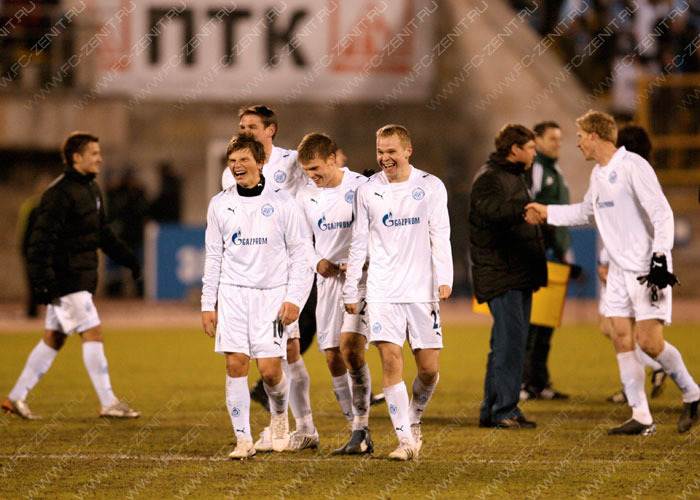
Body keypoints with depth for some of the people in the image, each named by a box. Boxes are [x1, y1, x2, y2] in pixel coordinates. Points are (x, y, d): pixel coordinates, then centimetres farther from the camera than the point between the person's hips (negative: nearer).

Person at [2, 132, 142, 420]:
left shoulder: (91, 190, 15)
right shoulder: (60, 193, -15)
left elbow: (103, 233, 26)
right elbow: (41, 239, -19)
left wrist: (126, 257, 17)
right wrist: (41, 281, -24)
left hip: (82, 277, 10)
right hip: (65, 278, -10)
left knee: (53, 340, 12)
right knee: (92, 333, -9)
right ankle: (108, 404, -6)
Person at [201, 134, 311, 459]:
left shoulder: (281, 203, -1)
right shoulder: (220, 204, 8)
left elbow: (299, 254, 1)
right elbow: (213, 257, 13)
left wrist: (294, 298, -7)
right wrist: (208, 304, 8)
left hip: (272, 294, -2)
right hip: (232, 293, 2)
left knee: (269, 369, -8)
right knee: (235, 365, -6)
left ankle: (279, 415, 24)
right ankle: (243, 440, 0)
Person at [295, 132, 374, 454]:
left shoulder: (361, 187, -6)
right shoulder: (305, 198, 8)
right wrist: (316, 262, -2)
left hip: (361, 277, -5)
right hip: (328, 280, 6)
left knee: (350, 348, -21)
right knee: (333, 359, 3)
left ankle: (361, 430, -15)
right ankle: (360, 435, 11)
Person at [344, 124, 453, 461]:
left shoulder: (431, 187, 3)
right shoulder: (367, 192, 6)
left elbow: (440, 236, 0)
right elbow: (359, 244, 11)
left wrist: (444, 279, -12)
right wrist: (350, 291, 11)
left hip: (422, 290, 0)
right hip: (383, 291, 0)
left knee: (428, 368, 0)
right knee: (391, 359, -12)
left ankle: (413, 419, 29)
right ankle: (405, 440, -9)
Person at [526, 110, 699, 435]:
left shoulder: (633, 167, -13)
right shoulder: (598, 174, 13)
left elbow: (662, 213, -17)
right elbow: (586, 212, 32)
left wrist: (659, 255, -24)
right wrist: (547, 212, 30)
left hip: (648, 268, -8)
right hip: (620, 270, 8)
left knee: (649, 341, -12)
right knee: (622, 338, 0)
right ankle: (641, 417, 2)